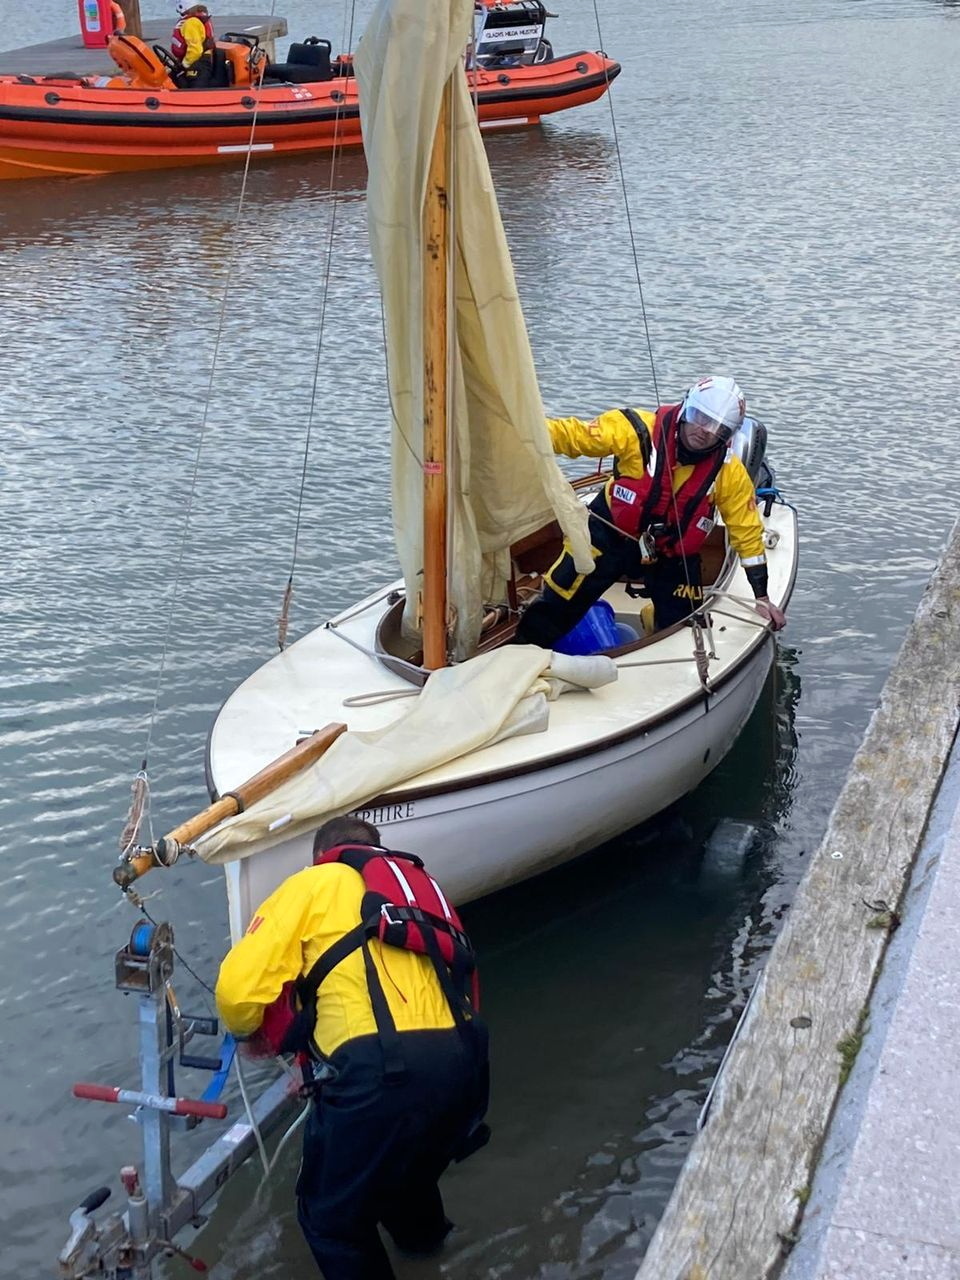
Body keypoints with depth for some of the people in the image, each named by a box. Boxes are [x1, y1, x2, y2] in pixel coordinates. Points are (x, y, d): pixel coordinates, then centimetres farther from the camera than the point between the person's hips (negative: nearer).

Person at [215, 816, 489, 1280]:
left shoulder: (314, 882, 13)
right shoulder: (418, 884, 30)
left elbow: (238, 989, 3)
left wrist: (248, 1032, 28)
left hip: (383, 1068, -7)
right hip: (463, 1061, 7)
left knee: (331, 1219, 16)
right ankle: (420, 1229, 63)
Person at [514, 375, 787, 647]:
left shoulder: (729, 473, -15)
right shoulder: (639, 430, -23)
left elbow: (747, 533, -7)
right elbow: (573, 435, -20)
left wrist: (762, 597, -6)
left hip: (672, 555, 2)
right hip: (609, 536, -2)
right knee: (556, 608, -3)